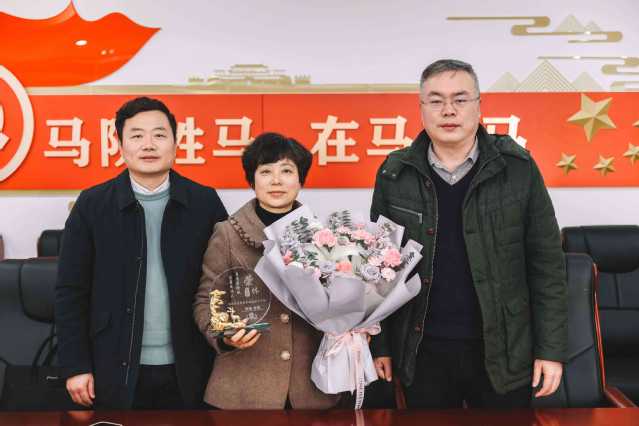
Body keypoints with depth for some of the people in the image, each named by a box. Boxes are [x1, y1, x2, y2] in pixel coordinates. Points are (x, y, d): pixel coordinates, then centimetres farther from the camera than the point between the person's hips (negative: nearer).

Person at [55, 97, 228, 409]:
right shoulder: (92, 204, -3)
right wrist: (76, 365, -4)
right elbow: (71, 291, -1)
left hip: (187, 369, 1)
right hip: (117, 369, 0)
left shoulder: (205, 202, -1)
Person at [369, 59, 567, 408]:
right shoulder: (394, 175, -3)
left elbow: (546, 262, -3)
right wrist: (379, 343, 3)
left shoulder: (517, 168, -6)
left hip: (502, 351, -1)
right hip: (422, 350, 1)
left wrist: (551, 348, -5)